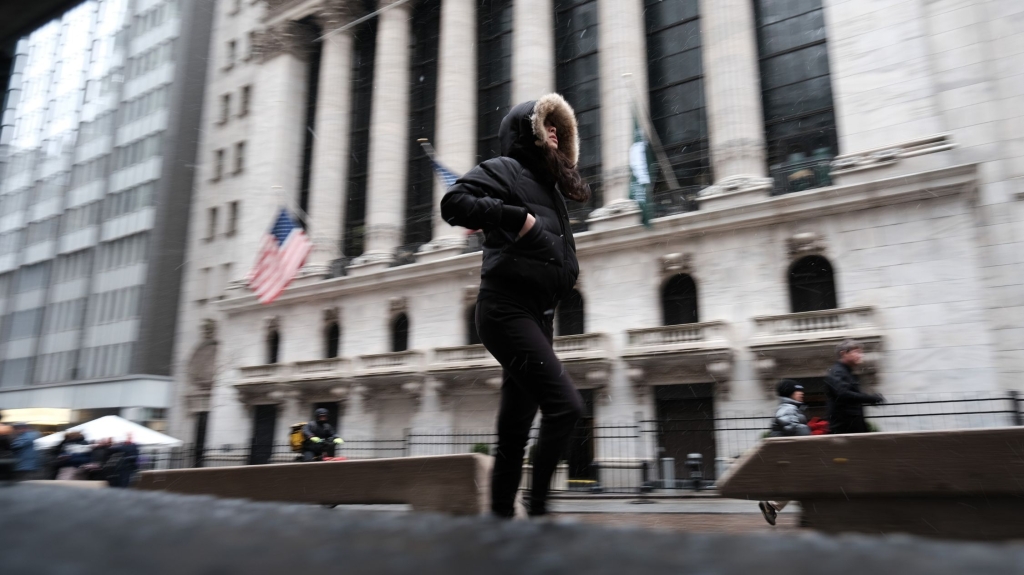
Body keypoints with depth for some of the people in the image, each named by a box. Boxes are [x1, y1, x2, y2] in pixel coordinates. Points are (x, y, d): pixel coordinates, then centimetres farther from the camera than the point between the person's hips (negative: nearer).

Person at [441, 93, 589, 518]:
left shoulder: (550, 184, 23)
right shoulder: (502, 169, 0)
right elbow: (454, 203, -17)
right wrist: (516, 217, -17)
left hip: (537, 317, 8)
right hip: (506, 310, -8)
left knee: (514, 432, 8)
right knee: (565, 404, -19)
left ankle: (501, 515, 15)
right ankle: (536, 507, -7)